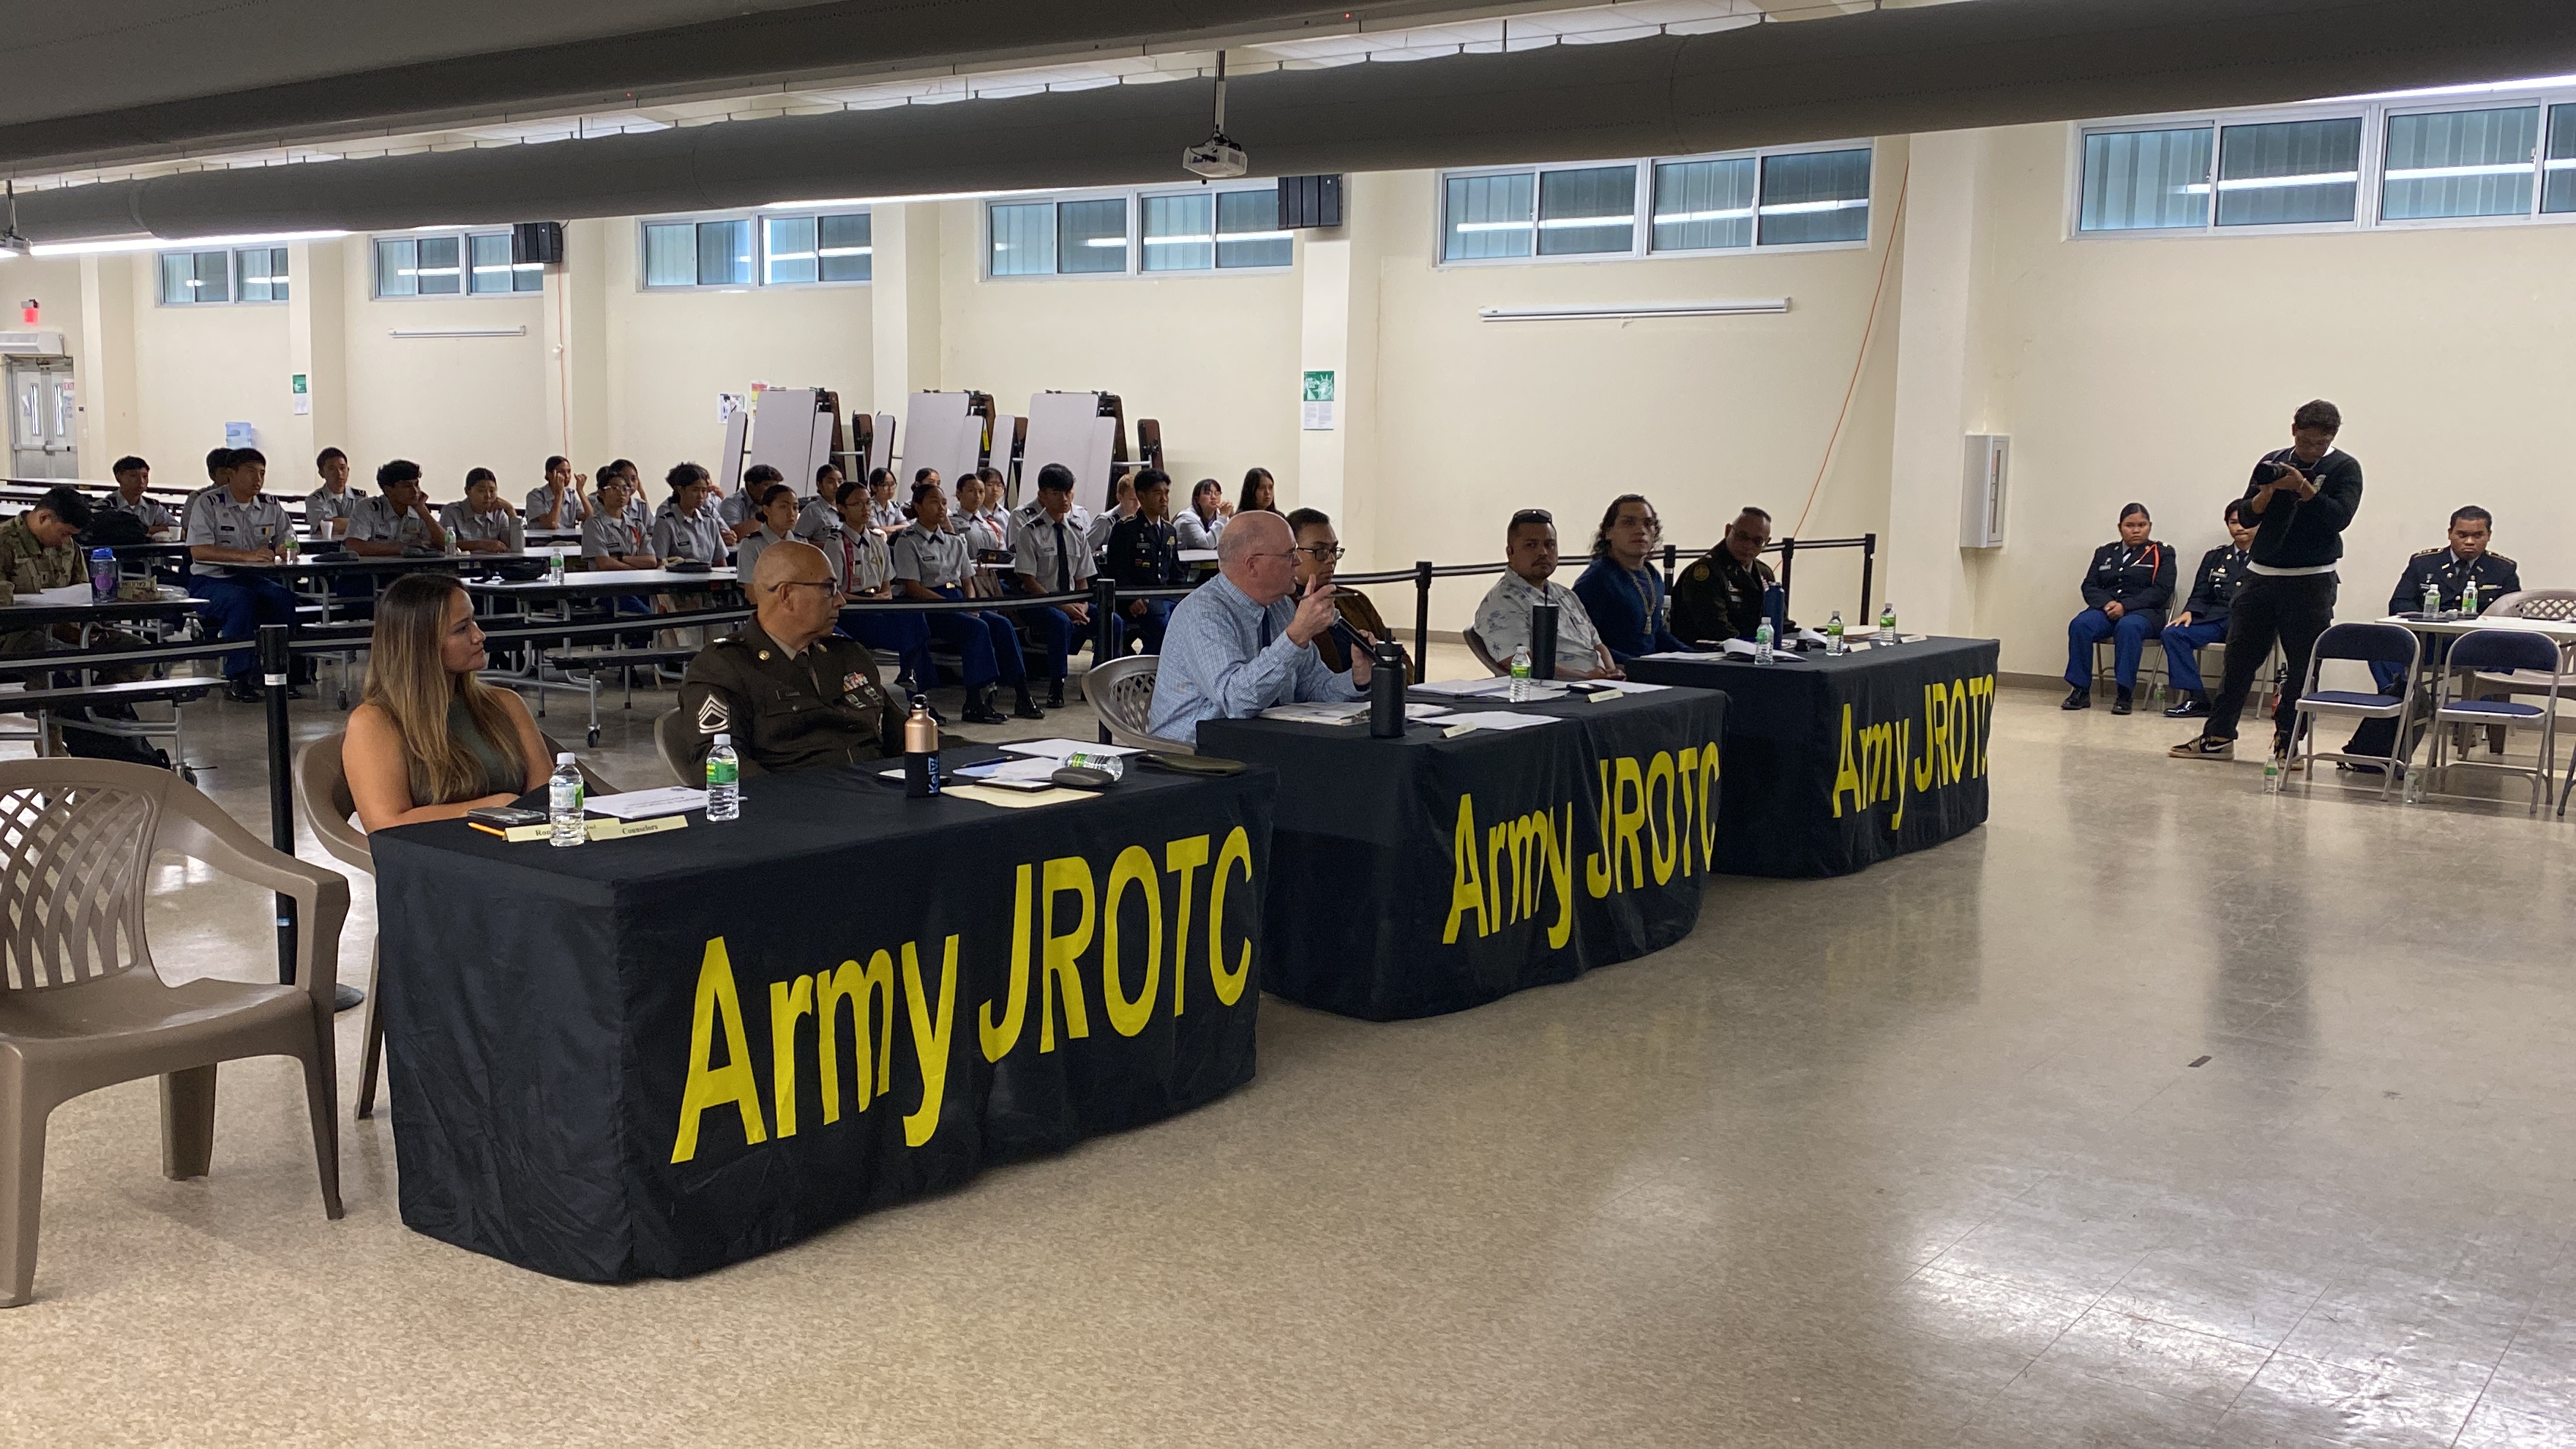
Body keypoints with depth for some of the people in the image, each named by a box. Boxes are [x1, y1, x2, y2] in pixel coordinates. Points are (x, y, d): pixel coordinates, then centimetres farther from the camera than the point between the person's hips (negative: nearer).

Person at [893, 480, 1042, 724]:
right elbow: (913, 589, -10)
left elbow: (967, 581, 20)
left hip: (957, 603, 7)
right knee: (977, 628, -31)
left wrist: (971, 604, -4)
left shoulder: (954, 541, 21)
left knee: (1002, 625, -19)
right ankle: (975, 703, -32)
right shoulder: (907, 542, -1)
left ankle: (1022, 697, -23)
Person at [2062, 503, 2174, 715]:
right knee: (2079, 625, -30)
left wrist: (2125, 606, -16)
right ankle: (2080, 691, -27)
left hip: (2143, 612, -3)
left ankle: (2125, 694, -38)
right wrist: (2106, 604, -11)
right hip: (2105, 610, 3)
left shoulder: (2162, 554, 11)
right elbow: (2089, 586, 13)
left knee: (2128, 627, -39)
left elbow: (2162, 590, -3)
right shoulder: (2104, 553, 22)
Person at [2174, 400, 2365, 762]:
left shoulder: (2345, 468, -1)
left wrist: (2302, 487, -22)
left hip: (2310, 581, -3)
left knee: (2303, 666, 0)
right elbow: (2248, 515, 4)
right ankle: (2218, 736, 13)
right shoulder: (2272, 462, 9)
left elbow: (2339, 517, -14)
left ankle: (2287, 744, 7)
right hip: (2261, 574, 3)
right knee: (2240, 656, 6)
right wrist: (2268, 490, -14)